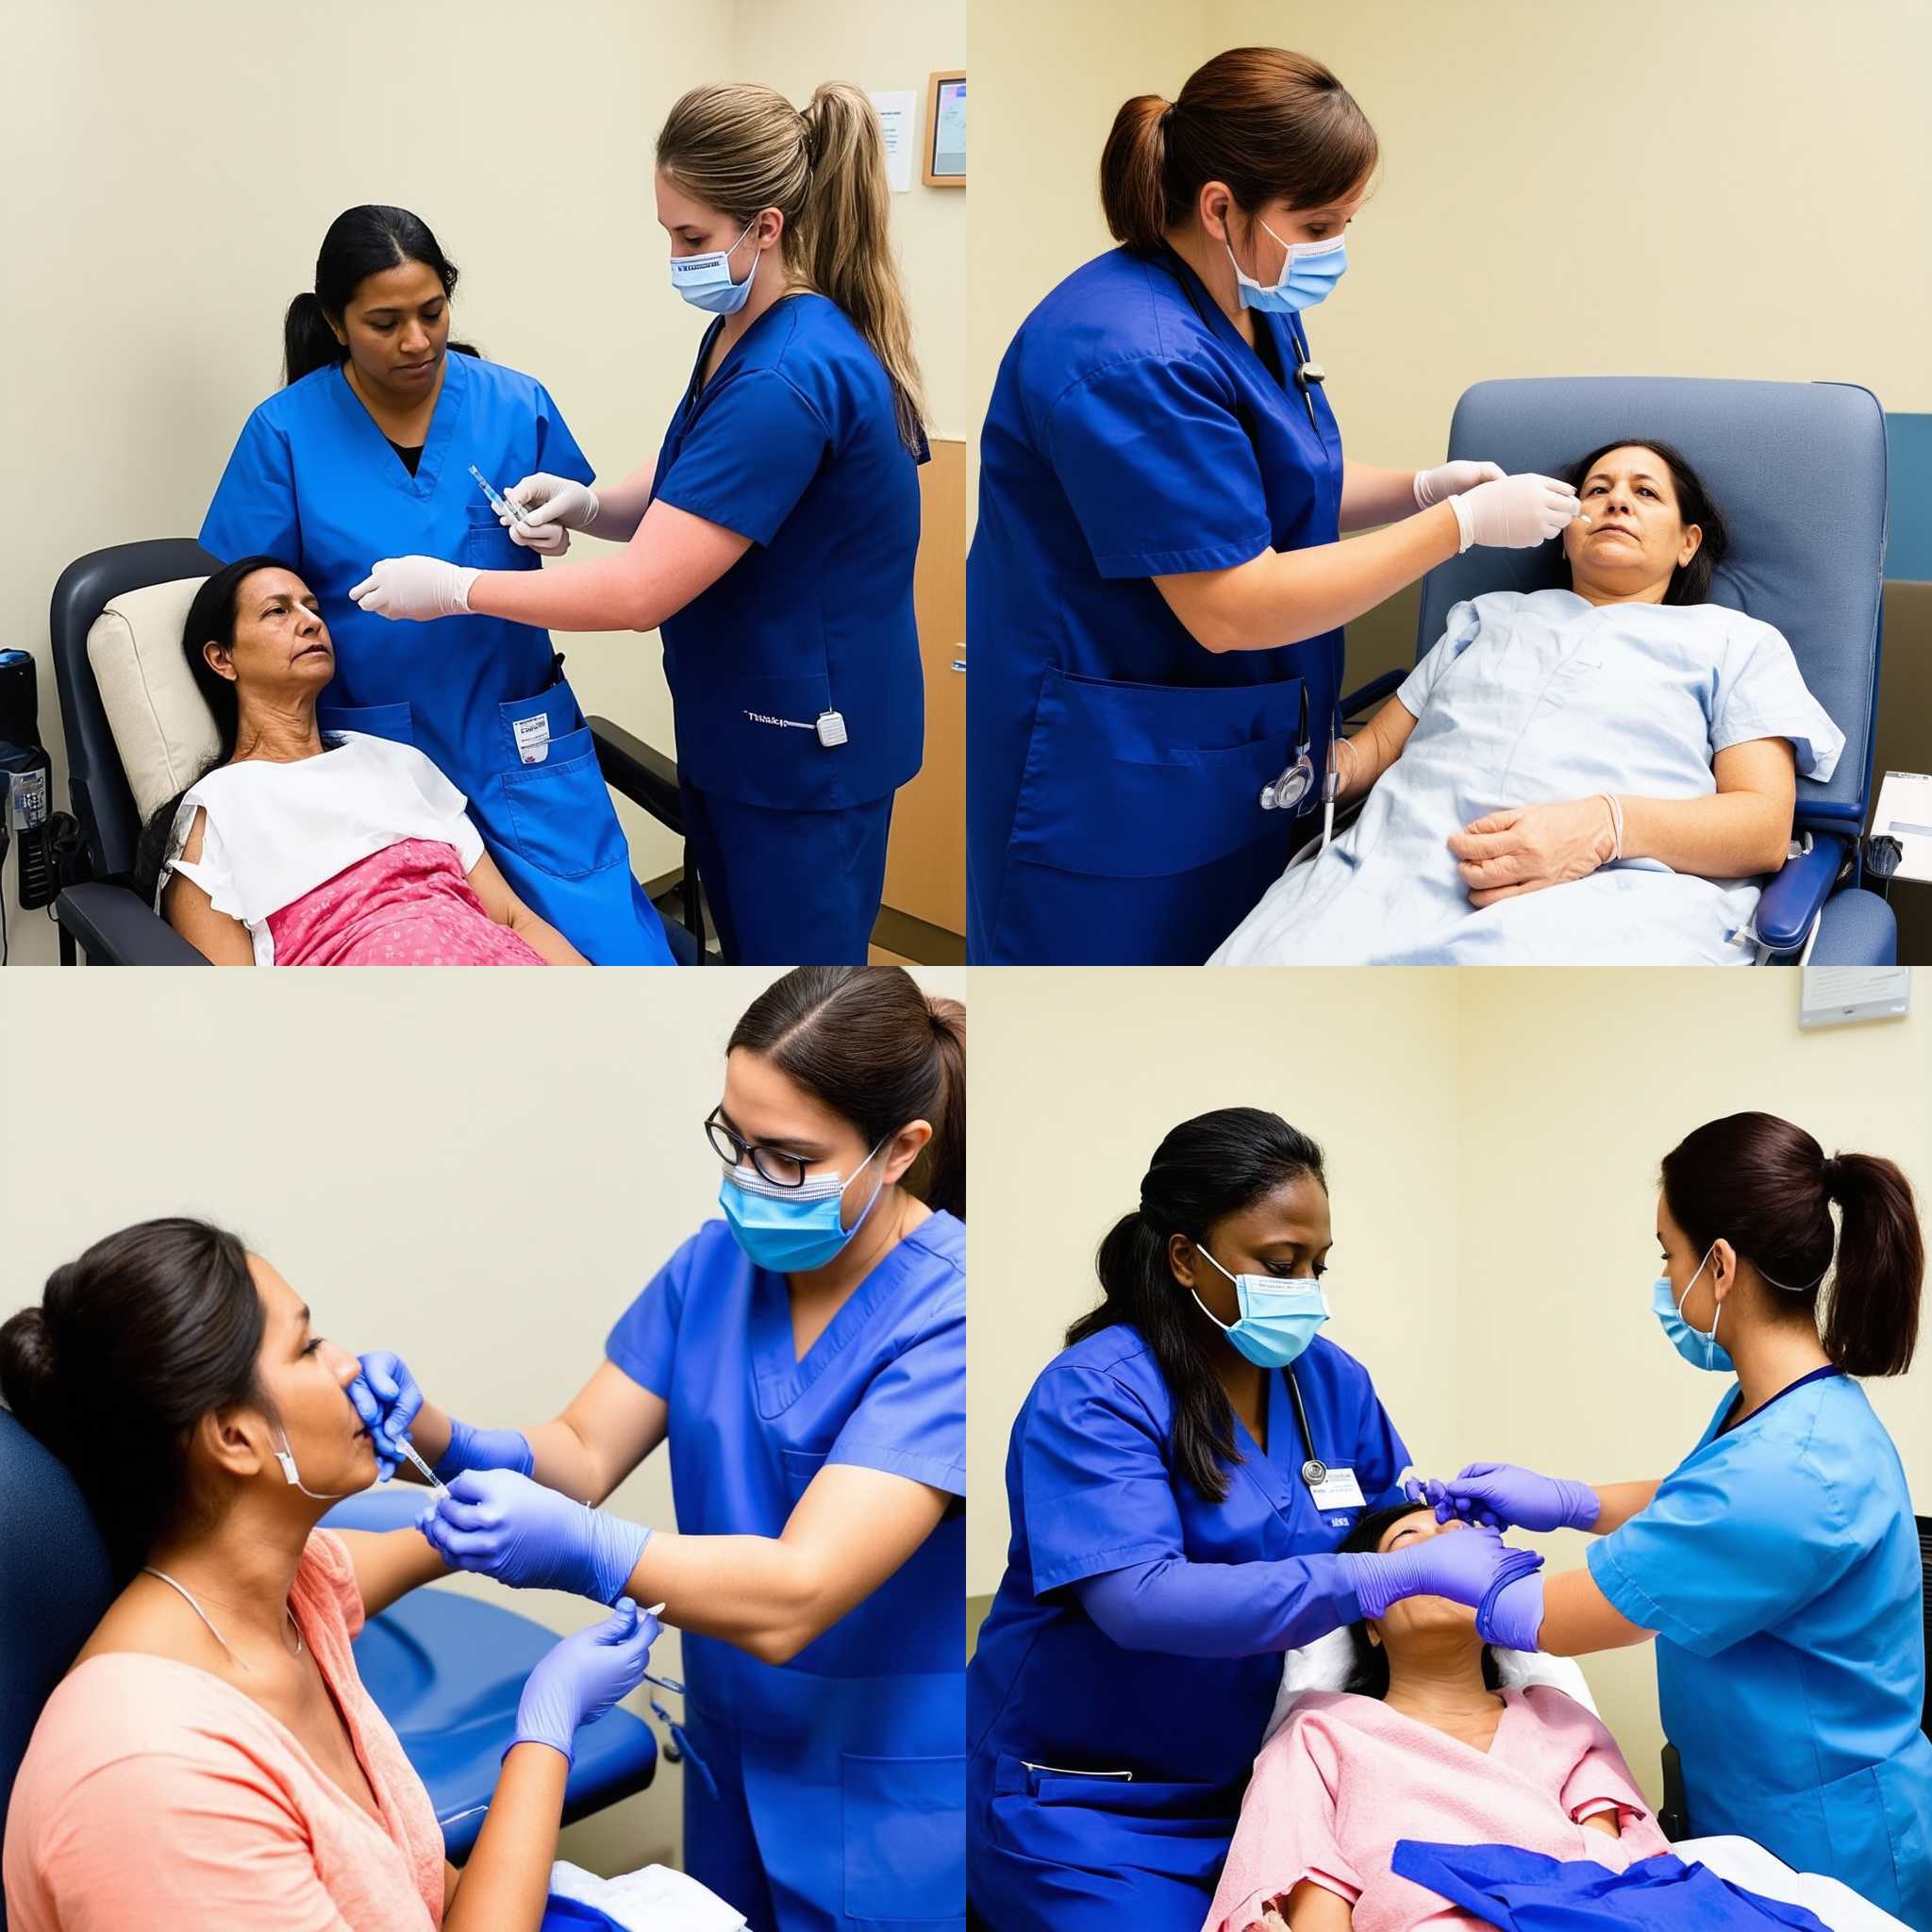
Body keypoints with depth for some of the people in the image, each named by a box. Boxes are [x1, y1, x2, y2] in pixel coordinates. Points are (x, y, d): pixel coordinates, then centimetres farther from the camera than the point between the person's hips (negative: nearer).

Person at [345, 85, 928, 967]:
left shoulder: (788, 379, -28)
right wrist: (586, 503, -4)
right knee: (743, 945, 20)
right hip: (736, 724, 10)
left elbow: (639, 592, -28)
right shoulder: (747, 330, 5)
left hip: (803, 745, -10)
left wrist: (454, 587, -19)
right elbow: (690, 498, 17)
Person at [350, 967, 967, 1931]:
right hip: (734, 1778, 6)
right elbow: (583, 1455, -2)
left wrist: (581, 1550, -45)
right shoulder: (716, 1264, -3)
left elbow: (788, 1599, -31)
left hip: (894, 1813, -6)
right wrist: (442, 1439, -22)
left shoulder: (946, 1317, -24)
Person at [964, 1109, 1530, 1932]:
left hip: (1255, 1782, 6)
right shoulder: (1093, 1395, -19)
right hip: (1083, 1802, -6)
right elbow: (1140, 1599, -32)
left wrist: (1455, 1524, -10)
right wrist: (1396, 1574, -35)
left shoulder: (1330, 1380, 1)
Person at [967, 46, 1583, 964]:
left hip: (1238, 765, 10)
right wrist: (1459, 525, -19)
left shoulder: (1257, 309, 6)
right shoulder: (1132, 360, -26)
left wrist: (1418, 487, 2)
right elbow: (1232, 610, -26)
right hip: (1107, 784, -9)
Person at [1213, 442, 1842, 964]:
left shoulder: (1737, 640, 25)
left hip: (1602, 895, -3)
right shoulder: (1487, 614, 36)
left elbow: (1765, 827, 9)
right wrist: (1325, 765, 4)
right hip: (1396, 865, 3)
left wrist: (1605, 825, -12)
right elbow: (1378, 745, 32)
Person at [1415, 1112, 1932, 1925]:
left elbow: (1549, 1620, -24)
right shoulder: (1791, 1403, -1)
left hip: (1826, 1859, -9)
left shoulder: (1788, 1471, -32)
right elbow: (1699, 1510, 23)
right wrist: (1563, 1502, 10)